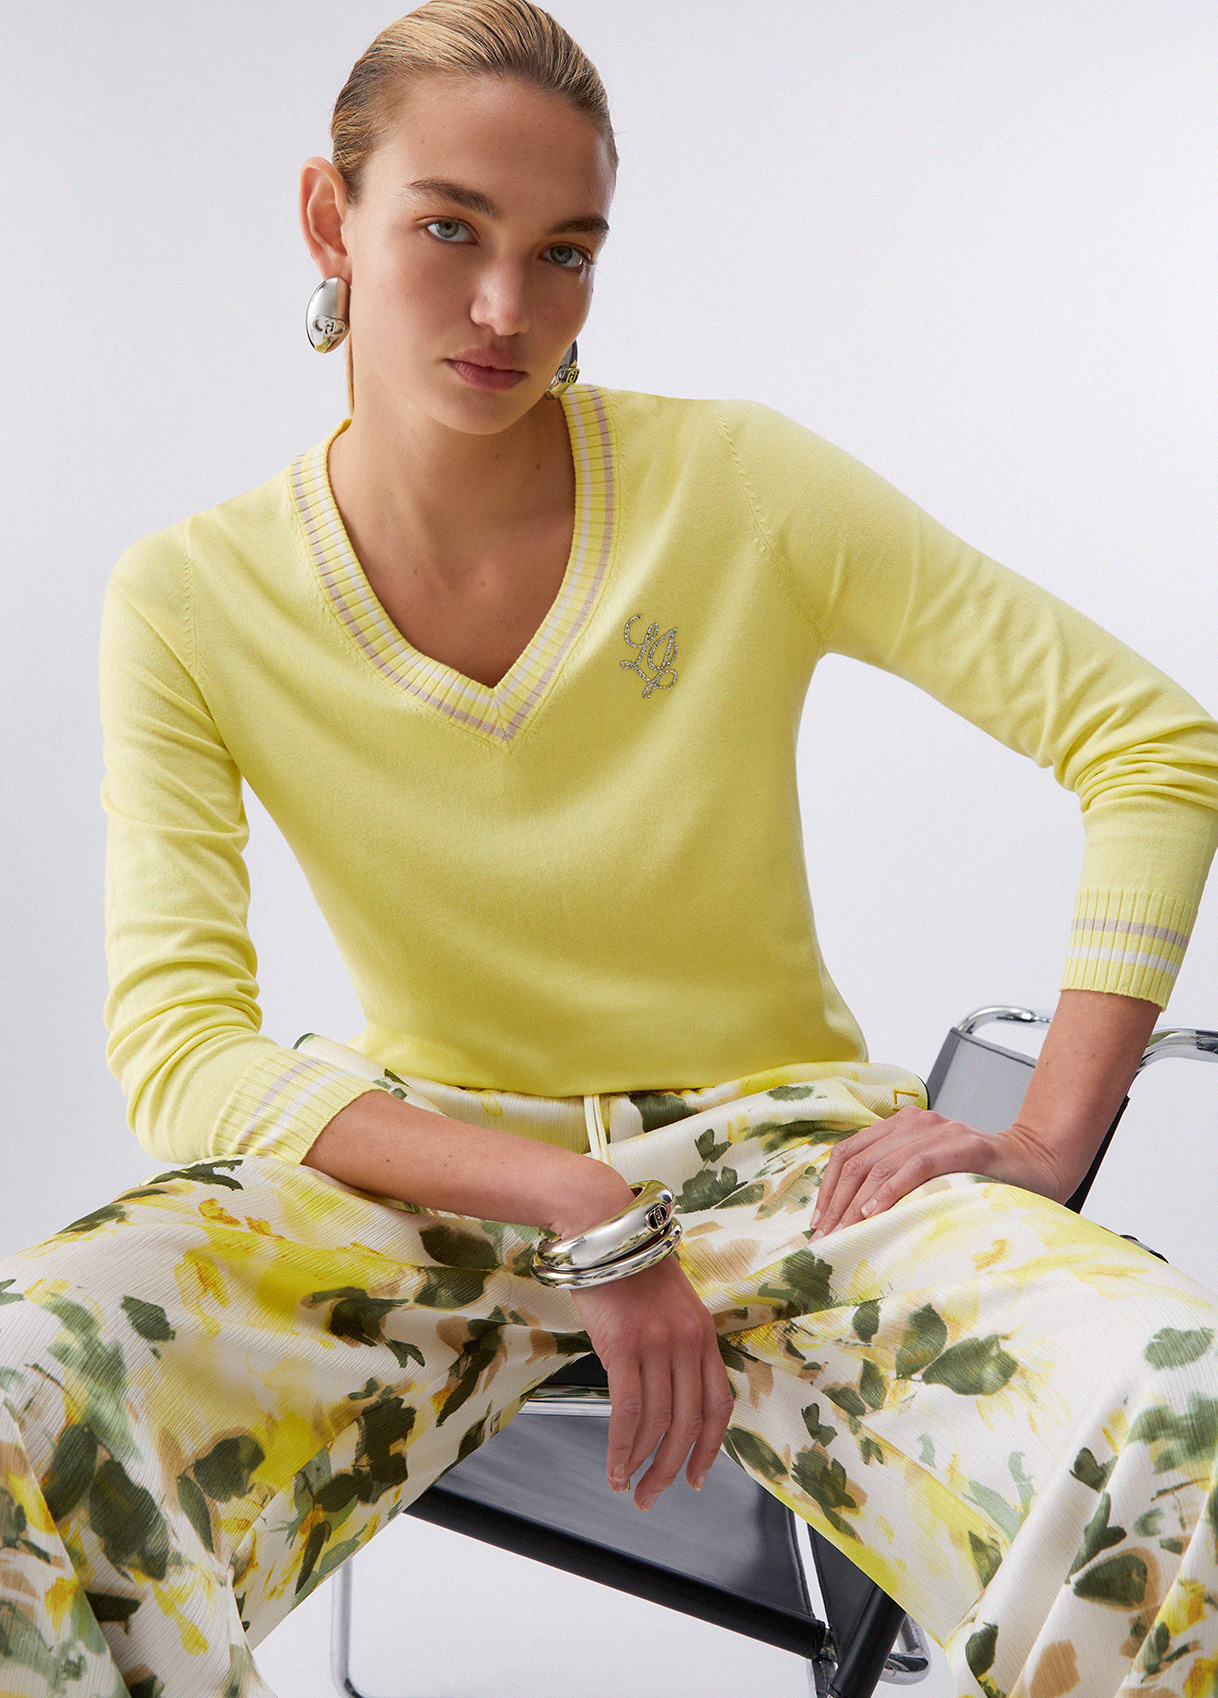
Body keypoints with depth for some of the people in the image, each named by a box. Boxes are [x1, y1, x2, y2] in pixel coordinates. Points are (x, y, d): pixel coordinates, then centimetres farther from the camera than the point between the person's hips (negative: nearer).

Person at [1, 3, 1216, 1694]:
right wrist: (570, 1203, -25)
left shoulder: (742, 487, -10)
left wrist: (1047, 1141, -16)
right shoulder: (192, 603, -7)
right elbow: (176, 1051, -13)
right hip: (437, 1166, 1)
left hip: (773, 1144, 0)